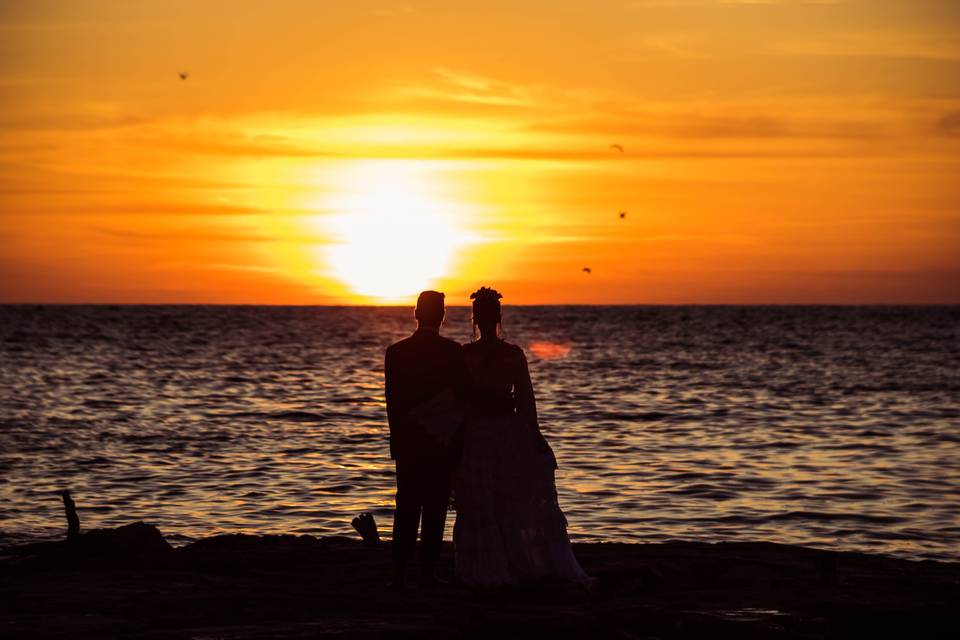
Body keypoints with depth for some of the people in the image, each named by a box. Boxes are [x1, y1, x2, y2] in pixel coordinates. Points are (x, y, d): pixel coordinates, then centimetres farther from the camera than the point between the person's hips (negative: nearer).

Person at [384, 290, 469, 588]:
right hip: (444, 443, -2)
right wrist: (459, 437, 9)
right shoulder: (453, 351, -8)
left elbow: (392, 401, 2)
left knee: (406, 508, 8)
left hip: (407, 442, 2)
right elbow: (463, 395, -4)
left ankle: (399, 572, 2)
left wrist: (399, 438, 11)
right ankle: (427, 572, 3)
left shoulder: (395, 352, -2)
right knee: (435, 508, 4)